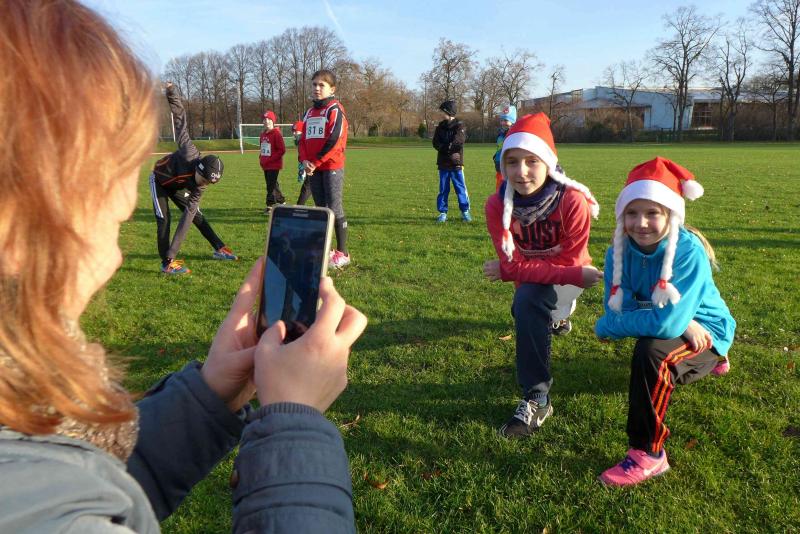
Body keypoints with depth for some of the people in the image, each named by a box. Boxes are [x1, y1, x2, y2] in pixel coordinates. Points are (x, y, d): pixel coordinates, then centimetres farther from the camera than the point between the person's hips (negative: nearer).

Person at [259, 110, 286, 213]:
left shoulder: (276, 133, -11)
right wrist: (261, 158, 6)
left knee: (271, 185, -9)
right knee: (273, 185, 14)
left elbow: (282, 150, -16)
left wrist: (269, 160, -18)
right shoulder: (263, 134, 12)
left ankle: (270, 206, -4)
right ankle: (282, 202, 27)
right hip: (265, 166, 8)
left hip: (274, 165, -8)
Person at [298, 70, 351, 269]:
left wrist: (316, 162, -14)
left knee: (335, 208, -7)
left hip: (332, 166, -7)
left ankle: (342, 253, -1)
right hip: (313, 168, 7)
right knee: (320, 208, 10)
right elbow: (303, 139, 15)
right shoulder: (309, 112, 18)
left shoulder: (334, 109, -5)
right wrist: (304, 160, -5)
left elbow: (334, 139, -16)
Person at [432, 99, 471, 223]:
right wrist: (448, 147, -15)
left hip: (456, 163, -4)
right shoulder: (440, 126, 12)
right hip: (443, 163, 4)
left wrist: (444, 146, -11)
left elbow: (458, 141, -18)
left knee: (461, 188, 0)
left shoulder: (460, 126, -2)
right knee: (443, 189, 7)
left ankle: (465, 211, 10)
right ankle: (442, 212, 13)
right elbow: (436, 143, 2)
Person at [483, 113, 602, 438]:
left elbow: (569, 261, -22)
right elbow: (514, 264, -25)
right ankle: (555, 316, 49)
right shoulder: (498, 205, -21)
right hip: (532, 279, 5)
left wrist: (508, 271, -22)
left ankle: (537, 398, -26)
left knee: (529, 300, -30)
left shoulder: (573, 201, -29)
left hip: (571, 272, -5)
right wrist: (575, 275, -33)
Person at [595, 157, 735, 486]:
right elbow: (616, 311, -18)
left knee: (651, 352, -32)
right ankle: (710, 364, 51)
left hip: (705, 332, -7)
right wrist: (681, 323, -30)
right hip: (675, 331, 7)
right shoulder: (620, 251, -13)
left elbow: (667, 323, -38)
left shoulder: (688, 251, -30)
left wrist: (606, 327, -25)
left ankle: (648, 455, -20)